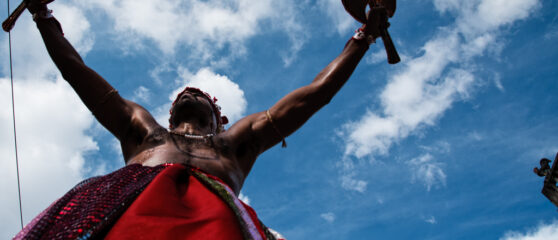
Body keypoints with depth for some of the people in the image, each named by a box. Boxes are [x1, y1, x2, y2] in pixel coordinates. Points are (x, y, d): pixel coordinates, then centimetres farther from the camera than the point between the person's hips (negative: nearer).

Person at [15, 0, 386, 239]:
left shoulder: (237, 139, 36)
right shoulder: (141, 126, 40)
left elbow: (315, 93, 36)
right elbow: (75, 70, 43)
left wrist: (363, 37, 40)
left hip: (212, 207, -1)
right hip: (134, 194, 2)